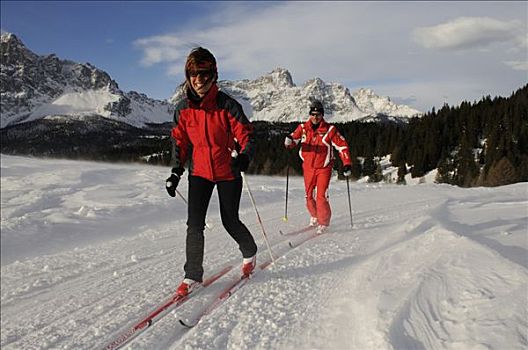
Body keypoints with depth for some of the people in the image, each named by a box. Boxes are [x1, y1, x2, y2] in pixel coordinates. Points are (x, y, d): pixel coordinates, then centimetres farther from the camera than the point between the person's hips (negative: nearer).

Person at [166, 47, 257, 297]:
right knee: (194, 223, -6)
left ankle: (250, 253, 37)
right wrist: (175, 173, 4)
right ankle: (193, 275, 7)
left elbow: (246, 136, -13)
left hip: (228, 172, -3)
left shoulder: (227, 105, -14)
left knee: (230, 221, 7)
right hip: (200, 171, 3)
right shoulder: (183, 109, -2)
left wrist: (244, 158, -33)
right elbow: (180, 142, 10)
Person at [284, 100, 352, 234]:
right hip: (308, 167, 3)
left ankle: (323, 223, 4)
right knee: (309, 195, 11)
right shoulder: (303, 128, -1)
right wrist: (289, 141, -29)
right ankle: (315, 217, 35)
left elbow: (342, 145, -5)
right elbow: (293, 139, -3)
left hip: (324, 167, -3)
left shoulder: (330, 130, -8)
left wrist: (347, 164, -12)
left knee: (321, 196, -12)